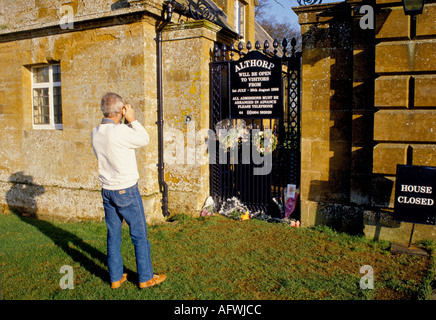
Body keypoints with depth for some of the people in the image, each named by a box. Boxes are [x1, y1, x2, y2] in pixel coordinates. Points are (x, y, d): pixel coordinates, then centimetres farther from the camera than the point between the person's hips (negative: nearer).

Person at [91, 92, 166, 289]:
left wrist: (121, 123, 10)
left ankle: (115, 278, 25)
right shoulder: (120, 131, -21)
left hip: (107, 191, 7)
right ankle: (146, 278, 18)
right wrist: (132, 120, -4)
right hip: (126, 191, -7)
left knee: (113, 235, 15)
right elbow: (144, 140, -7)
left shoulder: (95, 133, 1)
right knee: (139, 235, 7)